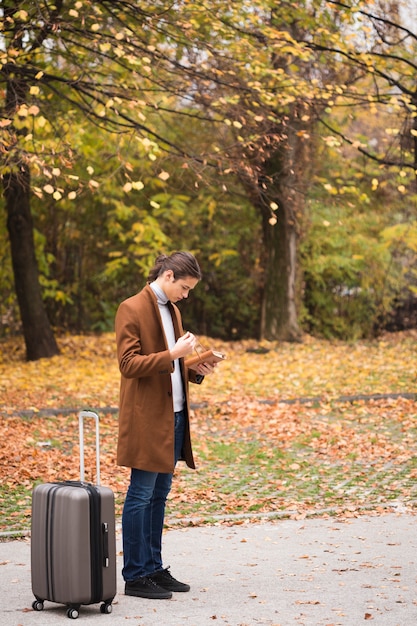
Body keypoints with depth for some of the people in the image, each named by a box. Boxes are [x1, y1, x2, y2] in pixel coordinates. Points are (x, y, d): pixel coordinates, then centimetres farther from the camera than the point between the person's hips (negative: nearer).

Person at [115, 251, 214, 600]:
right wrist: (172, 355, -23)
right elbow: (129, 364, -16)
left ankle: (154, 569, 20)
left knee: (160, 495, 12)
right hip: (147, 418, -9)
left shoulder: (172, 310, 17)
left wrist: (195, 371, 6)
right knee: (141, 495, -4)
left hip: (174, 416, 9)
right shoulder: (132, 309, -10)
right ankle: (135, 577, 1)